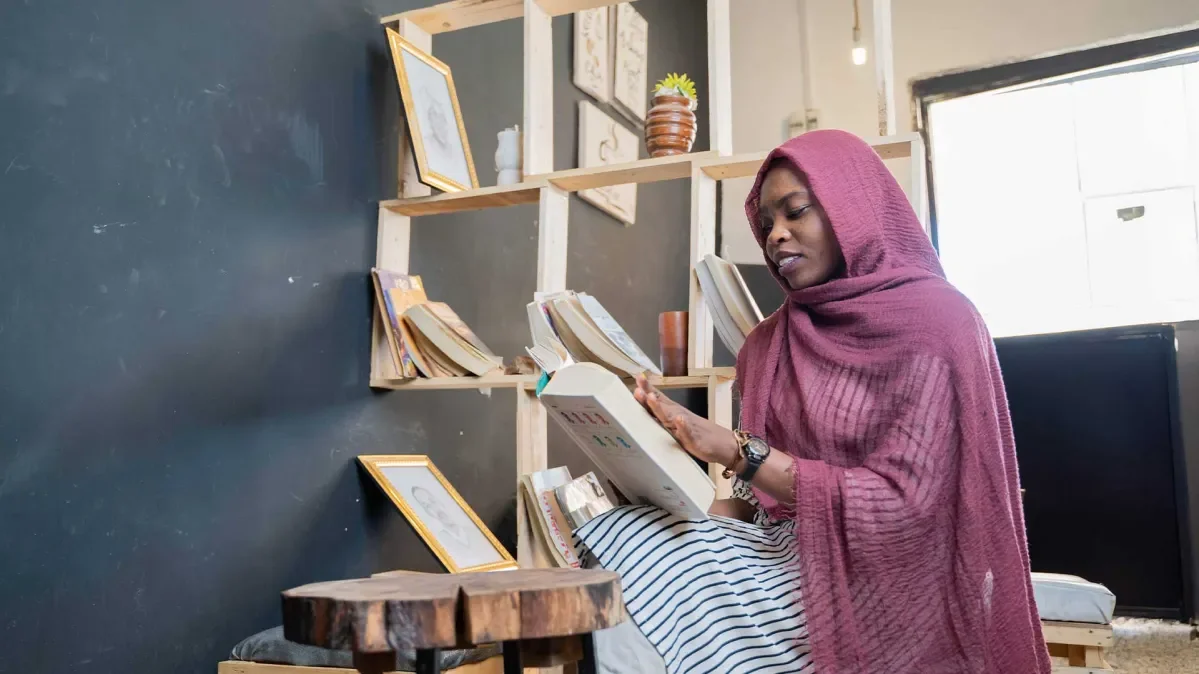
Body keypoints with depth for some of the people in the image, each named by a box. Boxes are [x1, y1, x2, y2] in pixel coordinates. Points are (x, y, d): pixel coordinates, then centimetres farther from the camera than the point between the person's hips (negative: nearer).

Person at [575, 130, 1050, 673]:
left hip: (873, 577, -5)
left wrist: (738, 453, -23)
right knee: (612, 539, -22)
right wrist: (693, 510, -12)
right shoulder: (773, 342, 11)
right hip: (784, 548, 6)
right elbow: (757, 494, 11)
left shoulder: (935, 322, -8)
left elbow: (902, 504, -16)